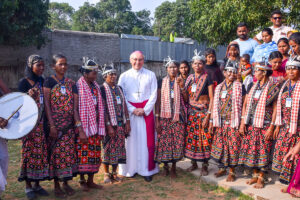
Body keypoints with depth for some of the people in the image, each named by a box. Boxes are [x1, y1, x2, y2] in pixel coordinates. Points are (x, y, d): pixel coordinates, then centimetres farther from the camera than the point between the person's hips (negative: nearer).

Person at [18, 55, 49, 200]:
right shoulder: (24, 82, -3)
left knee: (41, 153, 6)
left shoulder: (42, 82, 12)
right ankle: (28, 186, 13)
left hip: (42, 124, 5)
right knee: (29, 152, 0)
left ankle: (37, 184, 18)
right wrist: (28, 95, -25)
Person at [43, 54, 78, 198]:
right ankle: (56, 185, 13)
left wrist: (79, 125, -4)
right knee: (56, 152, 0)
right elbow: (47, 103, -8)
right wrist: (51, 125, -14)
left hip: (69, 123, 4)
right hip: (55, 122, -4)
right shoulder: (49, 81, -2)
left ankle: (66, 182, 22)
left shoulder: (71, 83, 9)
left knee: (68, 151, 7)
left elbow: (75, 106, 4)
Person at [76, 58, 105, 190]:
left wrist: (101, 127, 9)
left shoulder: (96, 87, 10)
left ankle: (90, 181, 22)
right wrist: (81, 130, -17)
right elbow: (77, 110, -14)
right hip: (84, 127, -6)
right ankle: (82, 180, 18)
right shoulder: (78, 87, -10)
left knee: (95, 154, 10)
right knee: (83, 154, 0)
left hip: (95, 126, 6)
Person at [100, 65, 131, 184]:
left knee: (118, 148, 9)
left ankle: (114, 173, 22)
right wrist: (108, 125, -16)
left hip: (121, 124, 6)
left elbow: (124, 105, 13)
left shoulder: (119, 88, 12)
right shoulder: (102, 89, -7)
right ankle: (106, 174, 17)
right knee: (108, 148, 2)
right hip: (110, 124, -5)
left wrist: (127, 122, 8)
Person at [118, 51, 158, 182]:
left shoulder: (150, 75, 5)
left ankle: (147, 170, 8)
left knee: (147, 140, 0)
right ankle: (131, 169, 13)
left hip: (147, 111, 0)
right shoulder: (124, 76, 6)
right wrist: (133, 110, -10)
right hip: (129, 111, 0)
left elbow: (154, 94, 2)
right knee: (131, 140, 2)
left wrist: (145, 110, -9)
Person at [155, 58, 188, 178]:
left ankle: (174, 167, 14)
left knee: (177, 141, -2)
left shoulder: (181, 82, 10)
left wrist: (182, 87, -11)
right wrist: (157, 118, -3)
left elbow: (186, 99, 3)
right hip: (164, 116, -1)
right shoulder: (162, 82, 6)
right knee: (164, 141, -4)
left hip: (178, 116, 1)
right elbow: (158, 100, 3)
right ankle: (165, 166, 14)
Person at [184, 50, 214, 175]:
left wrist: (208, 115, -15)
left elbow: (211, 98, -8)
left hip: (203, 111, -4)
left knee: (204, 137, -3)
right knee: (191, 137, 5)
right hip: (191, 111, 5)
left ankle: (205, 165, 10)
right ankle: (193, 163, 20)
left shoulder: (207, 78, -3)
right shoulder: (190, 78, 11)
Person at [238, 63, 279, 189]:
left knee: (262, 151, 0)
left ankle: (261, 178, 12)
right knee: (251, 149, 8)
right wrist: (242, 123, 4)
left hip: (264, 125, -5)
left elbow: (275, 109, -7)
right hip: (251, 124, 5)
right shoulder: (252, 86, 9)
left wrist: (271, 127, -13)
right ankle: (255, 174, 21)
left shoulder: (272, 88, -5)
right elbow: (245, 105, 9)